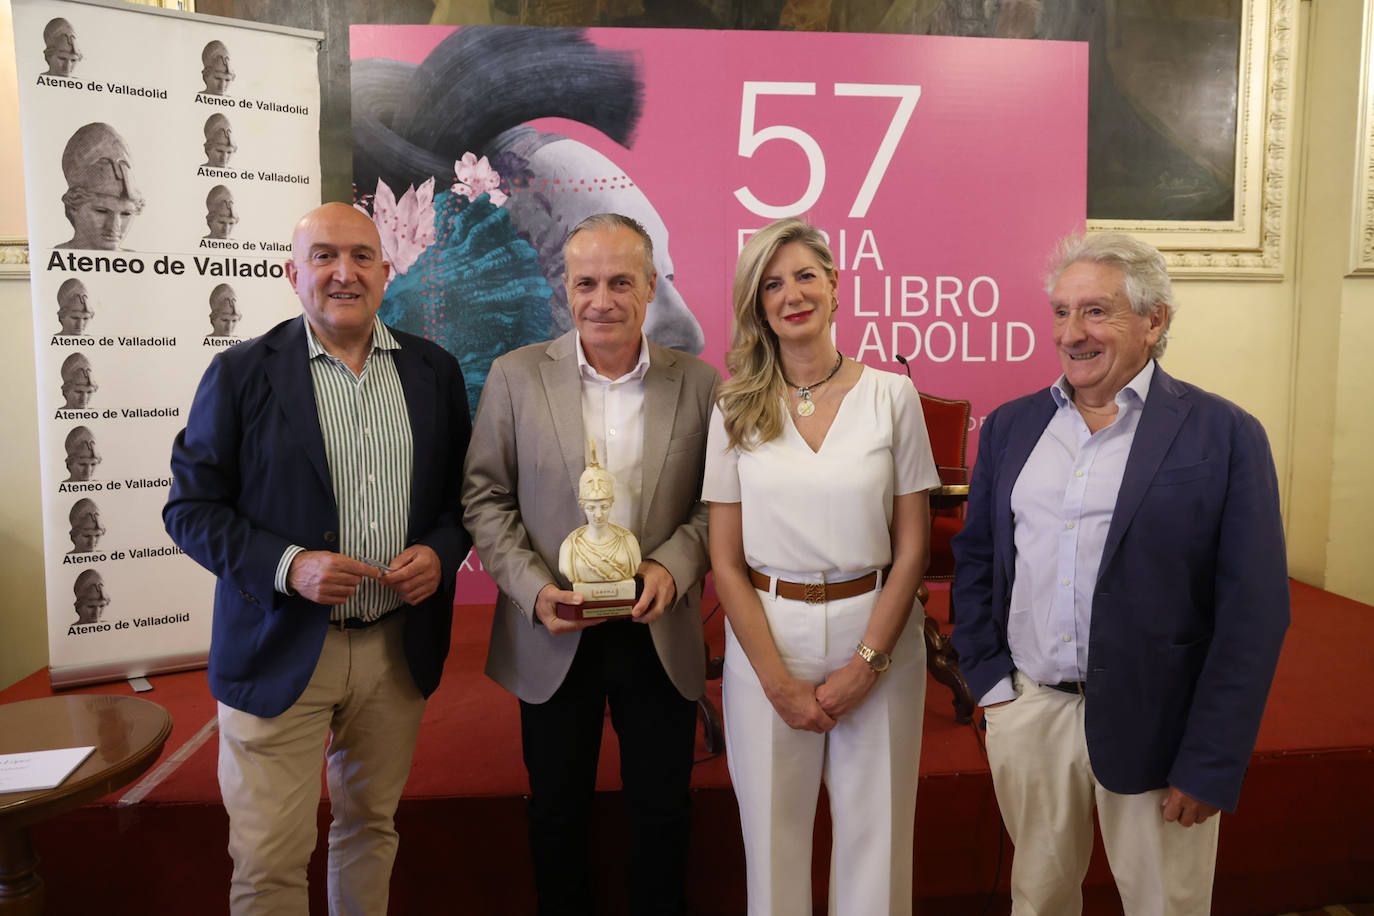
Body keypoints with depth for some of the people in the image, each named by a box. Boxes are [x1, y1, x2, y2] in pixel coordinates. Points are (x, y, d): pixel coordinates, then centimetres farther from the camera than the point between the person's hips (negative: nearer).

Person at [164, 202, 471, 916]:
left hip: (399, 646, 3)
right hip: (280, 651, -2)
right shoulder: (240, 373, -5)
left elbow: (461, 493, 10)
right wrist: (288, 566, -19)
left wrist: (440, 552, -10)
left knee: (371, 825, 21)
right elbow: (190, 508, -4)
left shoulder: (434, 371, 4)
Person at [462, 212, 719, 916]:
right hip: (554, 637, 0)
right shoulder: (515, 376, -3)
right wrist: (533, 587, -14)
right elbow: (485, 497, -2)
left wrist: (672, 566, -16)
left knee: (662, 811, 16)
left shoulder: (698, 383, -2)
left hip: (660, 639, 1)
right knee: (556, 812, 17)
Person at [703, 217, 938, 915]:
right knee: (774, 833, 12)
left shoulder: (891, 396, -1)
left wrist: (866, 663, -8)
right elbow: (725, 561, 0)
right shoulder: (736, 410, 0)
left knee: (874, 831, 11)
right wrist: (779, 682, -7)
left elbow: (912, 550, 0)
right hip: (766, 640, 1)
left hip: (876, 636, 0)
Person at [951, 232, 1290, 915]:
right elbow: (974, 558, 12)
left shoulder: (1224, 435, -7)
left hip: (1154, 727, -3)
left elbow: (1252, 615, -9)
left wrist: (1210, 766, -11)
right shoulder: (1011, 426, 6)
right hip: (1025, 712, 3)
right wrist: (987, 674, 1)